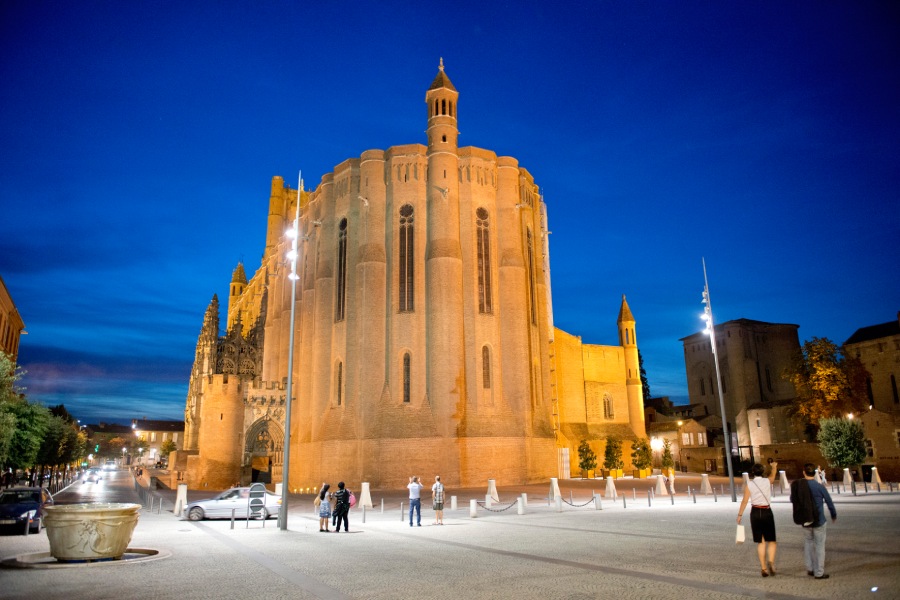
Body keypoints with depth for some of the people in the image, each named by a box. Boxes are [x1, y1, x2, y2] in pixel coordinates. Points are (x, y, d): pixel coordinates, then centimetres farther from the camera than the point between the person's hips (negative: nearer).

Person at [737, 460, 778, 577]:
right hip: (767, 512, -1)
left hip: (755, 513, 1)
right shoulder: (767, 481, -3)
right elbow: (773, 474, 21)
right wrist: (774, 466, 42)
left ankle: (763, 568, 11)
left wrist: (739, 515, 1)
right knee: (771, 540, 10)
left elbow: (744, 501, -8)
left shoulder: (749, 485, -6)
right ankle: (770, 561, -14)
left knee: (760, 542, 12)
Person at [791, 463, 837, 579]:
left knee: (808, 543, 18)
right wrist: (834, 515, 15)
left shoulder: (798, 485, -5)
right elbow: (829, 502, -4)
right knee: (819, 546, 7)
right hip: (818, 521, -3)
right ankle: (819, 572, 12)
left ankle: (810, 569, 23)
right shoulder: (819, 487, -16)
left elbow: (792, 500, 9)